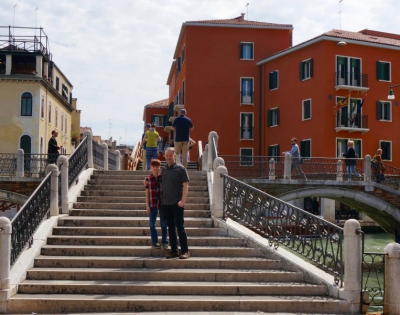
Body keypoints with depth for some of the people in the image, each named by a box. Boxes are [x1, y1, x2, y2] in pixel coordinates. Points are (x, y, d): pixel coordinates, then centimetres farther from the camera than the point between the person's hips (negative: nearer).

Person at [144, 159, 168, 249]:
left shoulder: (163, 178, 3)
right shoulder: (147, 179, 2)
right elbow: (147, 193, 2)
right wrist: (147, 205, -2)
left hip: (163, 203, 0)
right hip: (152, 204, 0)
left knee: (164, 223, 5)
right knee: (152, 223, 5)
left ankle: (164, 241, 12)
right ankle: (155, 242, 13)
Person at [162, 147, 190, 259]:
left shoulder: (180, 169, -3)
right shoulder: (163, 170, 12)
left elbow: (186, 185, -7)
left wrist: (183, 201, -15)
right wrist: (161, 199, 9)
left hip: (177, 203, -5)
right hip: (166, 203, 5)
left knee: (180, 227, -4)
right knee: (171, 228, 9)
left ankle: (185, 251, 1)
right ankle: (174, 251, 14)